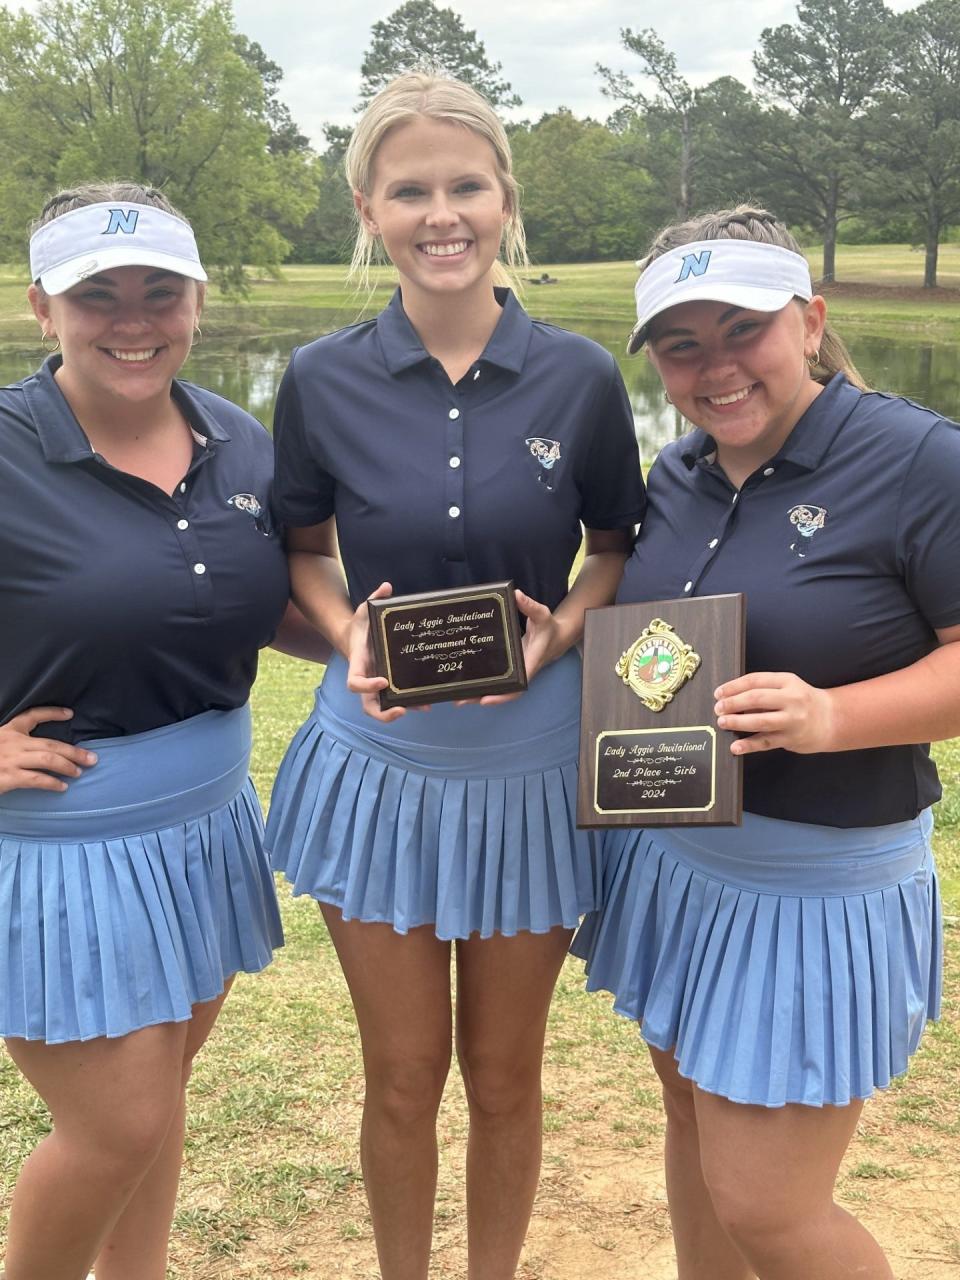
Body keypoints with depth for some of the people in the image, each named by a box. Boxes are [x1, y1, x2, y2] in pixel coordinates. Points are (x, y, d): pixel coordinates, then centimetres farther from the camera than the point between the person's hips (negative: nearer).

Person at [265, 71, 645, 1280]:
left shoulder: (578, 377, -7)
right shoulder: (322, 381, -7)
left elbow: (617, 546, 4)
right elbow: (302, 551, 5)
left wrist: (562, 628, -15)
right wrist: (348, 634, -15)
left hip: (529, 767, 0)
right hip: (378, 768, 0)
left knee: (504, 1074, 16)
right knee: (403, 1078, 13)